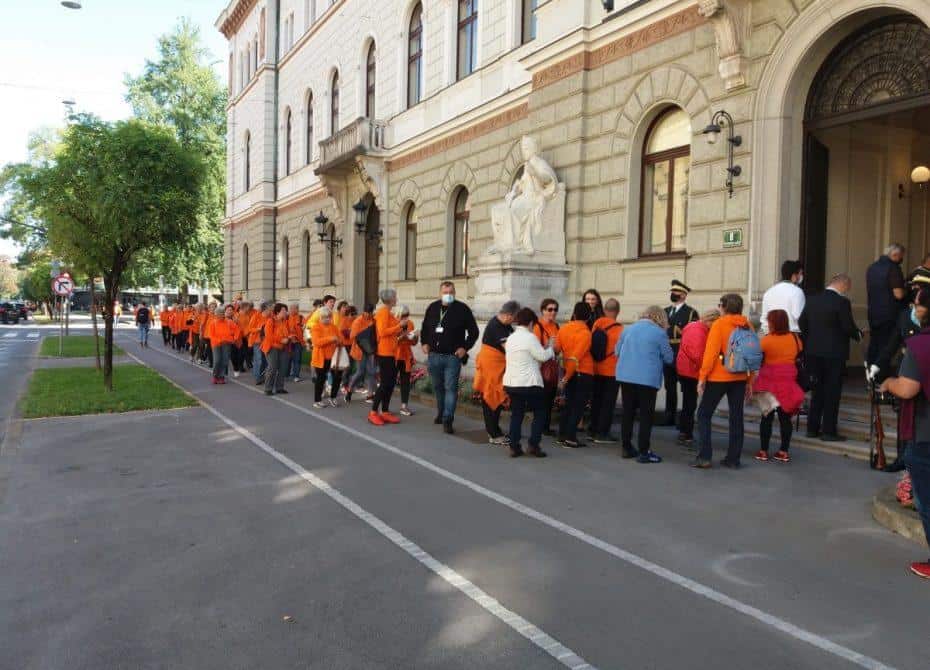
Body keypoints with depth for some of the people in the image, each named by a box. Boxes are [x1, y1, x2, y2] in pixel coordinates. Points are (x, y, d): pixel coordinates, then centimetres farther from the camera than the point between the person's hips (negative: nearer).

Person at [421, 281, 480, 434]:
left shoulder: (462, 309, -4)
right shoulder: (432, 307, 8)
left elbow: (474, 331, 0)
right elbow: (425, 327, 21)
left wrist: (465, 347, -8)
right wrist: (424, 343, 8)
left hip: (453, 356, -4)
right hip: (434, 355, 4)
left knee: (451, 387, -8)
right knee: (438, 387, 15)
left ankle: (447, 420, -8)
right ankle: (440, 413, 33)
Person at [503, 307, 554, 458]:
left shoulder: (510, 338, 12)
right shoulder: (530, 337, -11)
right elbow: (542, 356, -8)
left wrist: (544, 348, 17)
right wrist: (550, 348, 11)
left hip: (510, 383, 7)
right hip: (529, 383, -7)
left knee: (516, 414, 12)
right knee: (540, 413, 7)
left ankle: (514, 447, 7)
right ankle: (533, 445, 0)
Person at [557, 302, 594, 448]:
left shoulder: (563, 329, 1)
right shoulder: (585, 333, -16)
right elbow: (576, 357, -19)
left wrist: (565, 376, 8)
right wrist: (566, 378, -15)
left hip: (568, 372, 6)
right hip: (584, 373, -6)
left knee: (569, 404, 16)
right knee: (579, 406, 2)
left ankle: (562, 435, 20)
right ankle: (570, 438, 1)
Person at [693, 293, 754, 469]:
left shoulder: (719, 324, -8)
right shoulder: (747, 326, 7)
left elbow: (711, 352, -13)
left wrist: (702, 377, -9)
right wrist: (749, 381, 14)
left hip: (718, 377, -5)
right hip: (740, 378, 5)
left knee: (704, 414, 4)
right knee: (736, 417, 9)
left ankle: (704, 456, -2)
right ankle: (733, 459, 13)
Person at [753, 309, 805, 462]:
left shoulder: (767, 340, -11)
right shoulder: (795, 338, 2)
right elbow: (799, 358, 8)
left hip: (770, 382, -3)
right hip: (789, 382, 3)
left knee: (767, 416, 6)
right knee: (785, 417, 8)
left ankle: (763, 451, 8)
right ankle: (784, 452, 10)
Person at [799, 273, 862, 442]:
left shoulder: (812, 300, 4)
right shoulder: (842, 302, -14)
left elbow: (802, 324, 6)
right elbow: (848, 327, -15)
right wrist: (858, 334, 6)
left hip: (813, 352, 6)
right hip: (834, 353, -5)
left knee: (817, 390, 15)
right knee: (832, 392, 3)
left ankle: (812, 428, 18)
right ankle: (828, 431, 6)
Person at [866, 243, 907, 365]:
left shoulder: (872, 267, 10)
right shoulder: (893, 268, -15)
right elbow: (898, 294, -19)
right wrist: (905, 290, 0)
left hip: (873, 313, 7)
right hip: (889, 314, -7)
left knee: (874, 345, 14)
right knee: (885, 347, -1)